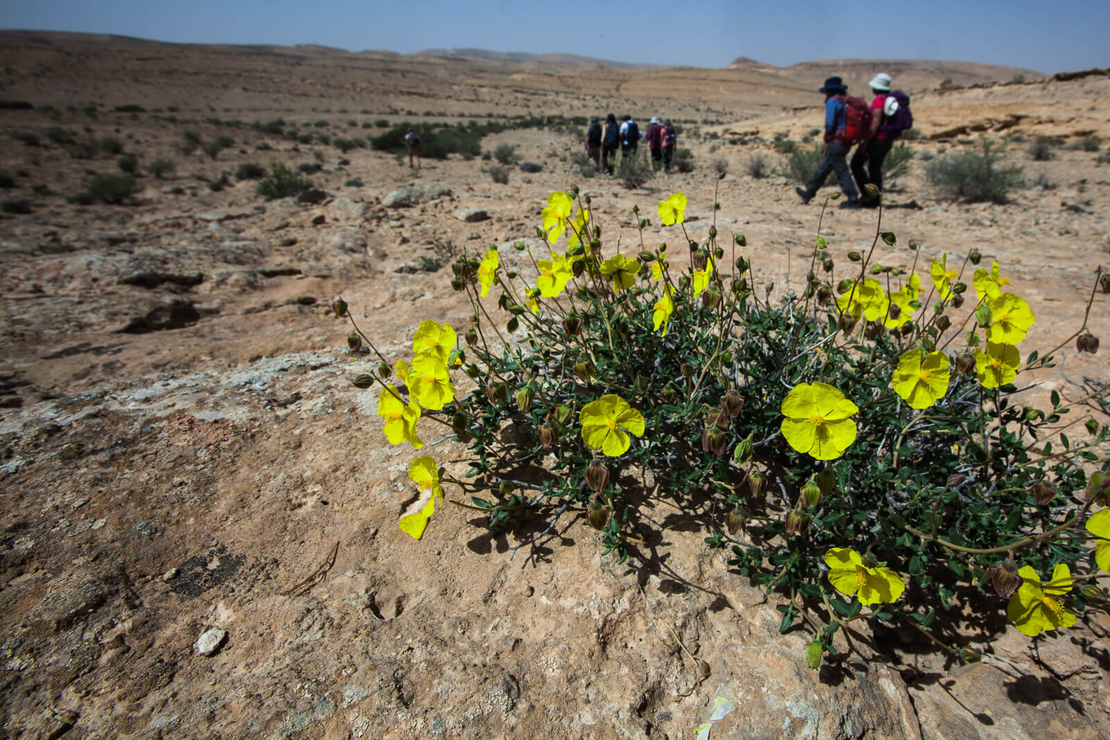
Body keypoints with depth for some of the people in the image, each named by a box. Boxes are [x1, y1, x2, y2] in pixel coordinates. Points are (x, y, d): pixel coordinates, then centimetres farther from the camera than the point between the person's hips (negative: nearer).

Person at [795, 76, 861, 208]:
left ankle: (853, 200, -6)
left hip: (836, 142, -9)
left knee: (842, 172, -6)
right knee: (823, 169, 18)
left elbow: (829, 124, -14)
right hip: (846, 143, 9)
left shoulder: (832, 101, -9)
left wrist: (827, 142, -4)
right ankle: (808, 194, 31)